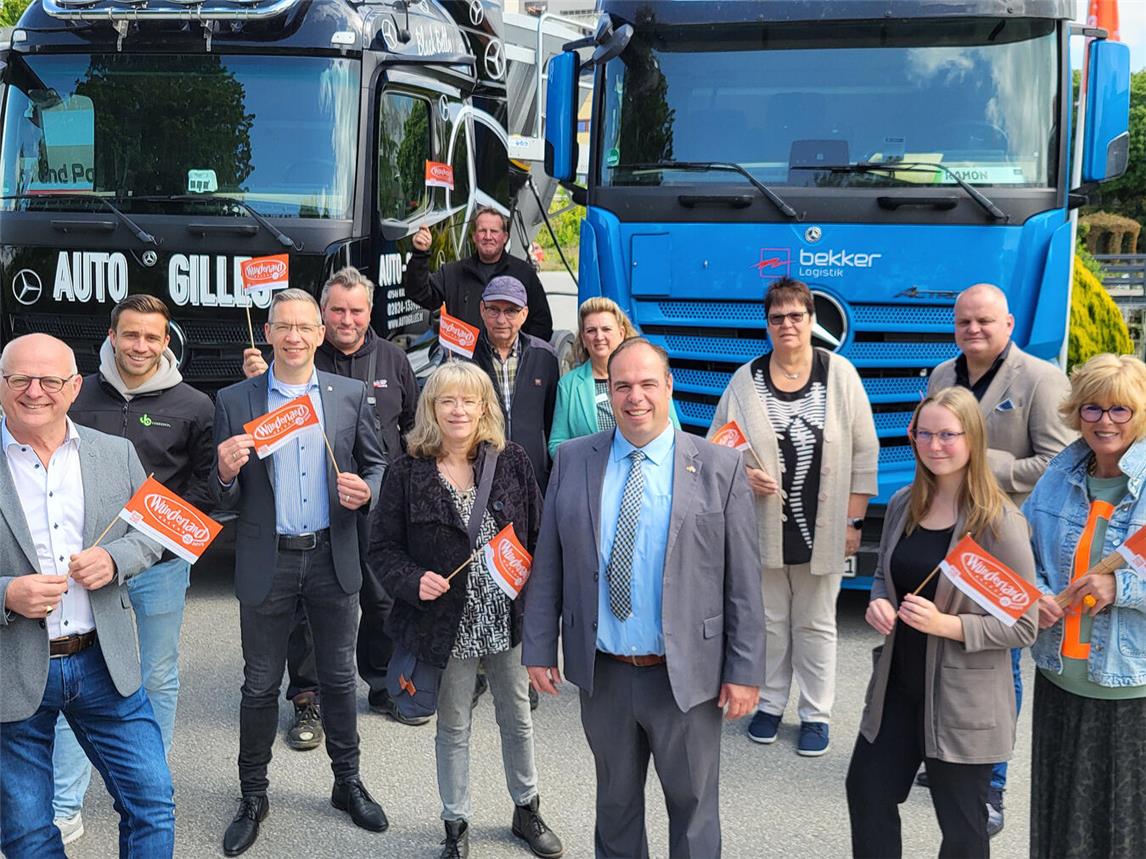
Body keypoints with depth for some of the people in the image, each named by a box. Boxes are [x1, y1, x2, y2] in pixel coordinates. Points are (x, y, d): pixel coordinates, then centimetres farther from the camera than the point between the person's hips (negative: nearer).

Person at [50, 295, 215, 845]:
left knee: (159, 679, 13)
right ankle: (64, 810, 11)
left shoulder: (194, 406, -2)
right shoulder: (79, 397, 1)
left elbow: (207, 483, 0)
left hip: (161, 563, 0)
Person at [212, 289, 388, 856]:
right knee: (260, 685, 9)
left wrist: (365, 490, -13)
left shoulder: (350, 394, 1)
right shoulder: (234, 402, -2)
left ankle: (348, 783, 29)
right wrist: (226, 473, -22)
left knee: (338, 678, 13)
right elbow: (224, 500, 0)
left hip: (332, 558, 1)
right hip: (267, 563, -1)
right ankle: (253, 797, 24)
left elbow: (376, 464, 9)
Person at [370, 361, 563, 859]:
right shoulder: (408, 474, -8)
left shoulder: (511, 461, -4)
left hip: (508, 618, 2)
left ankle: (526, 810, 38)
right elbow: (382, 548, -3)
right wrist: (413, 581, -21)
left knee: (517, 719, 17)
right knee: (453, 728, 13)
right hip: (447, 624, -1)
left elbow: (539, 534, 0)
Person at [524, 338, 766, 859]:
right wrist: (538, 648, 2)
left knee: (694, 807, 12)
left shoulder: (721, 468, -7)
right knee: (615, 802, 19)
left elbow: (744, 580, -6)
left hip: (687, 676, -2)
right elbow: (547, 563, 4)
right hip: (602, 674, 2)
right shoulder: (573, 460, 1)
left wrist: (745, 671, -7)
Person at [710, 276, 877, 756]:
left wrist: (853, 520, -3)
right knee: (769, 621, 13)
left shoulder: (840, 375, -3)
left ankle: (816, 714, 23)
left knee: (815, 624, 10)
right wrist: (743, 474, -13)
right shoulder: (746, 380, -1)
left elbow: (864, 453, -1)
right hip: (763, 527, 1)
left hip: (821, 530, -1)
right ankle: (770, 704, 30)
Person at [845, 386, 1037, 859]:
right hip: (897, 685, 6)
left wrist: (947, 625, -26)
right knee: (866, 789, 17)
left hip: (963, 700, -6)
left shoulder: (1000, 522, -17)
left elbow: (1024, 626, -15)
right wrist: (878, 603, -6)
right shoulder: (903, 505, 1)